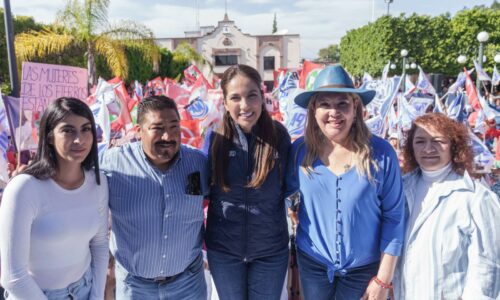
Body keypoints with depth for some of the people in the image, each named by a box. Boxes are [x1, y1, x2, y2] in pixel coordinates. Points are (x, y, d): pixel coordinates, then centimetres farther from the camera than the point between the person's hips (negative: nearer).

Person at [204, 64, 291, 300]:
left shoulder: (279, 135, -11)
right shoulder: (214, 138, -10)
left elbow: (287, 186, 2)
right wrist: (202, 238, 0)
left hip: (271, 249, 0)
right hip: (222, 248, 1)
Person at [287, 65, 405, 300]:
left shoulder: (380, 153, -15)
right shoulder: (300, 150, -11)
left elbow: (393, 216, -10)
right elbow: (287, 191, 8)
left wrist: (383, 278, -8)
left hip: (363, 268, -1)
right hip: (312, 262, 2)